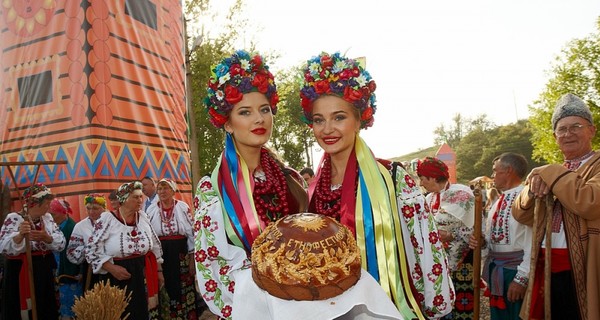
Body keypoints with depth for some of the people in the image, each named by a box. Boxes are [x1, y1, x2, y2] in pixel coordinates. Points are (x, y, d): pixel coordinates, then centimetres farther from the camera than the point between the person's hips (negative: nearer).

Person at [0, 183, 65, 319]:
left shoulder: (48, 217, 5)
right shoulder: (13, 218, -10)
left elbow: (61, 244, -1)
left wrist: (46, 238, -20)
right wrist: (20, 235, -35)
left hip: (45, 271, 5)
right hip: (20, 273, -5)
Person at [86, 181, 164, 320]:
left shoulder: (143, 217, 3)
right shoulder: (107, 219, -10)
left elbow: (155, 246, 12)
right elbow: (91, 251, -9)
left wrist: (159, 271, 13)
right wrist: (112, 268, -17)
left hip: (144, 277, 4)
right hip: (118, 280, -4)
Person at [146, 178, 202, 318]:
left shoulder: (183, 207, -4)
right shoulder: (151, 210, 3)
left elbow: (192, 233, -3)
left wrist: (192, 258, -4)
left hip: (181, 254, -2)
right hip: (160, 254, 2)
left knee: (184, 289, 5)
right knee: (165, 289, 8)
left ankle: (188, 315, 22)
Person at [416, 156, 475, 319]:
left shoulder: (461, 193, -11)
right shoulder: (430, 199, 10)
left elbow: (475, 228, -14)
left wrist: (450, 236, -22)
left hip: (462, 261, -6)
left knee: (462, 304, -1)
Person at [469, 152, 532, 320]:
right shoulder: (498, 201, 12)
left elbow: (532, 242, -21)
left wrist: (521, 278, -21)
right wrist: (479, 241, 0)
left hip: (516, 270, -8)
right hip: (495, 269, 8)